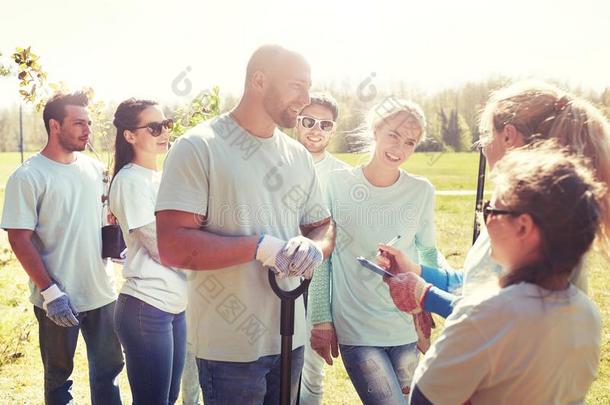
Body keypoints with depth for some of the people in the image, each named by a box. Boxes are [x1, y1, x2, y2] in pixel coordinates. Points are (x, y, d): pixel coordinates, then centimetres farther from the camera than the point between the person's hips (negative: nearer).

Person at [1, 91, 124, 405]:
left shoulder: (94, 168, 5)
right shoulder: (27, 177, -12)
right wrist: (50, 293, -17)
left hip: (101, 292, 5)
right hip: (58, 299, -5)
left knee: (108, 367, 15)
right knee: (58, 375, 13)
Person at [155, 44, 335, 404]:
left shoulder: (299, 155, 7)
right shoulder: (199, 148, -13)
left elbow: (323, 226, 14)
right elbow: (173, 247, -19)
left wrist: (314, 248, -9)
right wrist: (260, 246, -24)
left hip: (290, 338, 6)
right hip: (230, 348, -6)